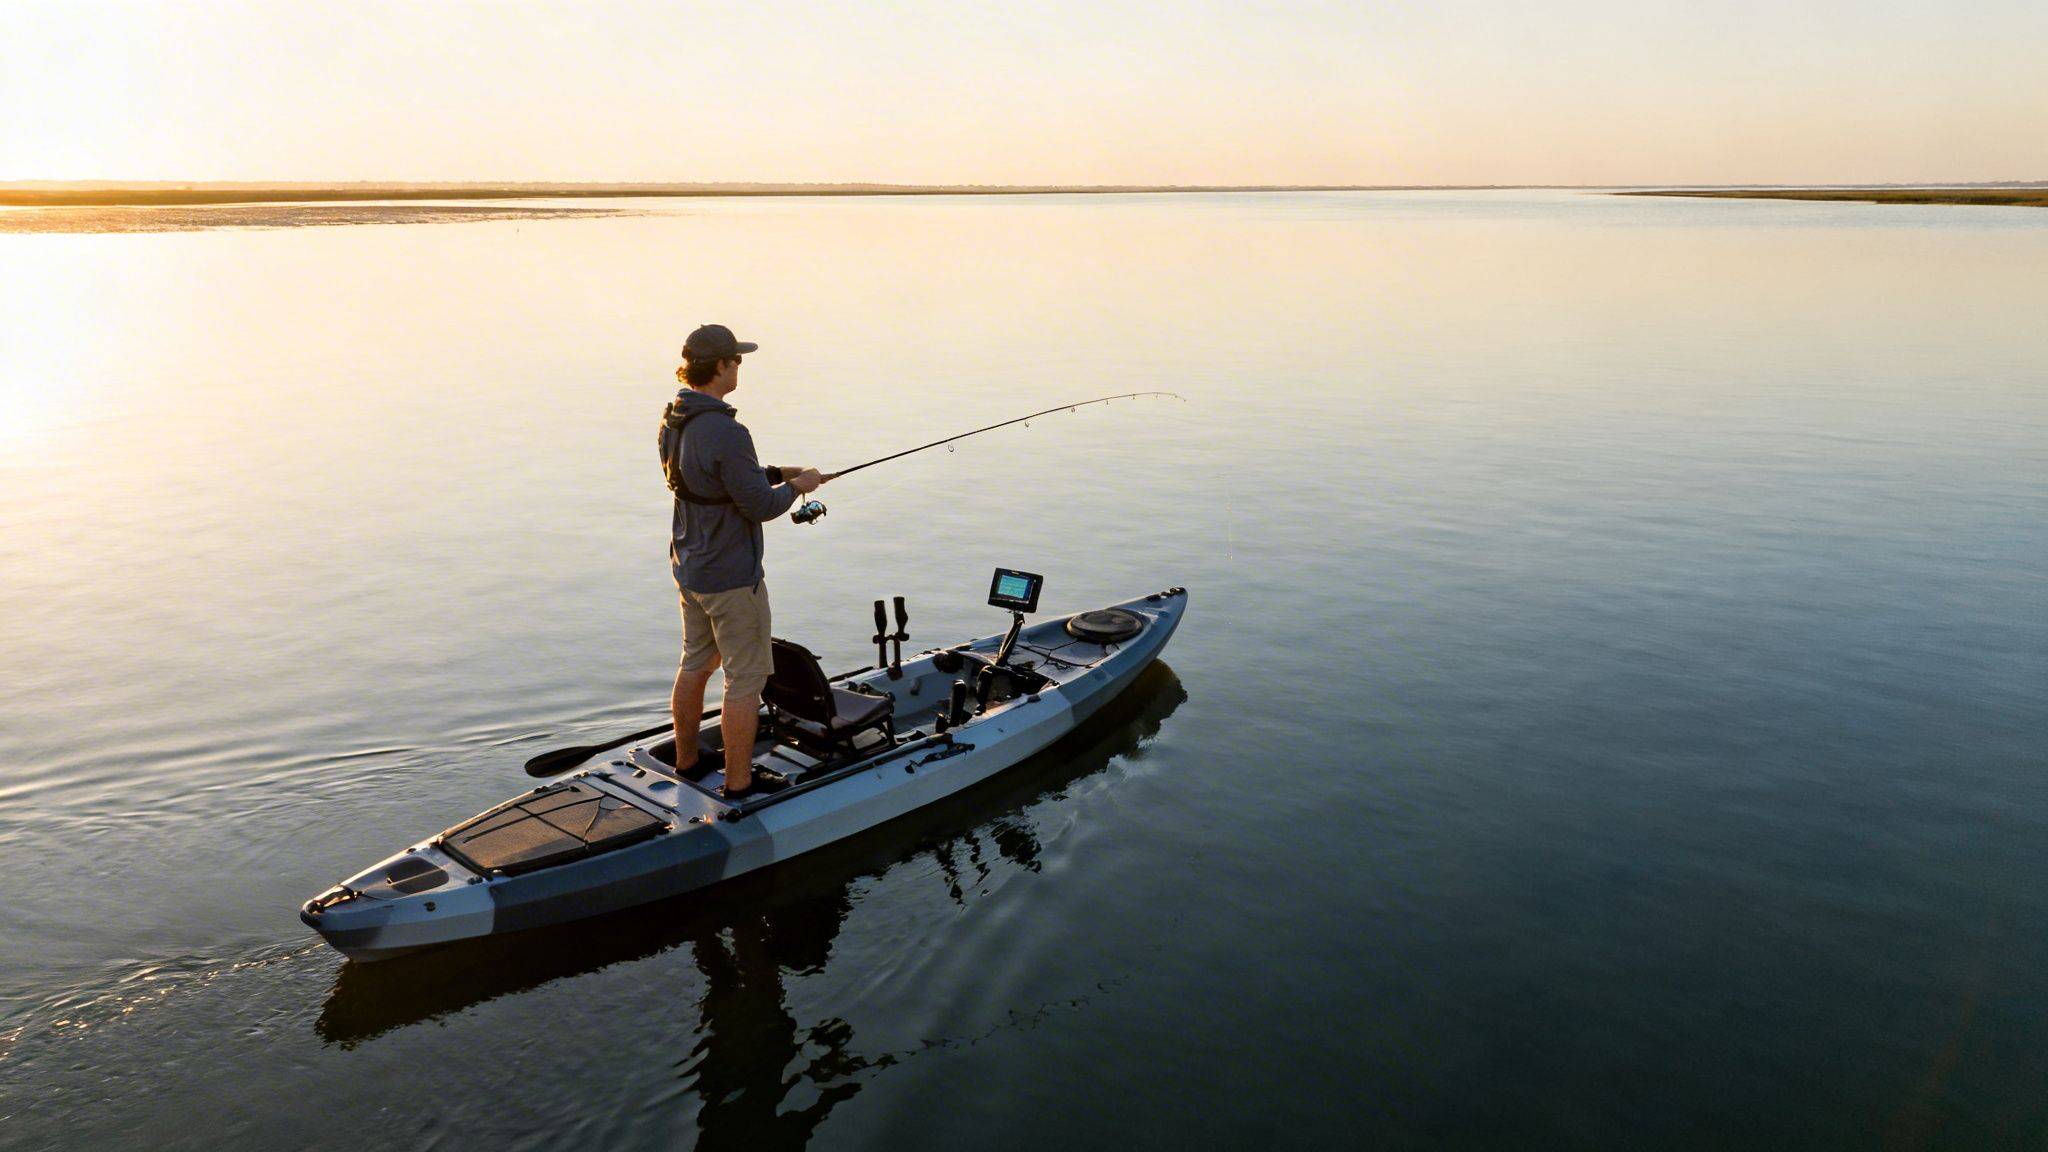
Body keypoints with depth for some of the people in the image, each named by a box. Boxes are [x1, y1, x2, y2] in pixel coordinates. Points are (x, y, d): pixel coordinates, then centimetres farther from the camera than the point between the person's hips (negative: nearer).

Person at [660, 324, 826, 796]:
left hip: (689, 567, 9)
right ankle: (738, 784, 12)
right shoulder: (726, 433, -27)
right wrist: (797, 486, -3)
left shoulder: (673, 421, 2)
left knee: (696, 664, 22)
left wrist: (775, 473, 10)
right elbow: (760, 506, -22)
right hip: (731, 576, -9)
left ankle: (685, 761, 37)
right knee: (746, 678, 3)